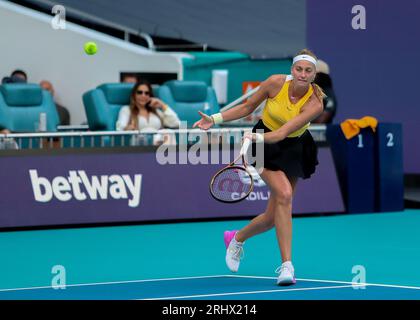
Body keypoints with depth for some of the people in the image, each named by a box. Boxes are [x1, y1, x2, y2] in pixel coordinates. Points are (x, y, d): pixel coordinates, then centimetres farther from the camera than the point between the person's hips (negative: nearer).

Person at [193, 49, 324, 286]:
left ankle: (237, 238, 35)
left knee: (274, 216, 2)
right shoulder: (276, 83, -19)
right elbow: (247, 107, -2)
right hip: (266, 147, -1)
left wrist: (258, 138, -50)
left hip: (293, 149, 2)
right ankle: (287, 266, -25)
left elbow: (282, 133, -33)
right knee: (284, 194, -26)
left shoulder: (315, 103, -24)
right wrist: (215, 119, -9)